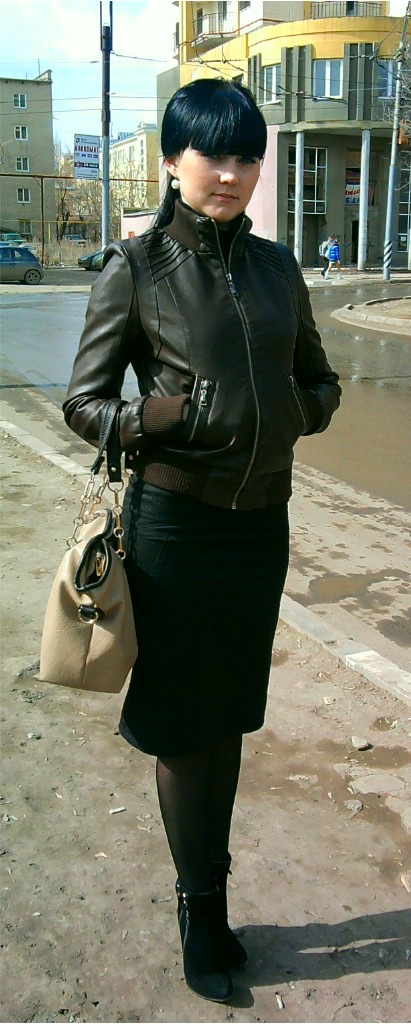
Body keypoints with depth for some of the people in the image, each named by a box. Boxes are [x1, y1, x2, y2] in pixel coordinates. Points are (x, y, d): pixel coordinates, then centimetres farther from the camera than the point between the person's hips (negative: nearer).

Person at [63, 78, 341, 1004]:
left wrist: (296, 412, -6)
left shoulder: (276, 267, 7)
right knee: (182, 726, 8)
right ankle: (202, 911, 30)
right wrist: (165, 421, -22)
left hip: (263, 521, 5)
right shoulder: (136, 268, -6)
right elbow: (83, 403, -5)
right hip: (176, 523, -4)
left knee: (231, 718, 16)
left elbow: (319, 383, 16)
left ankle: (209, 899, 36)